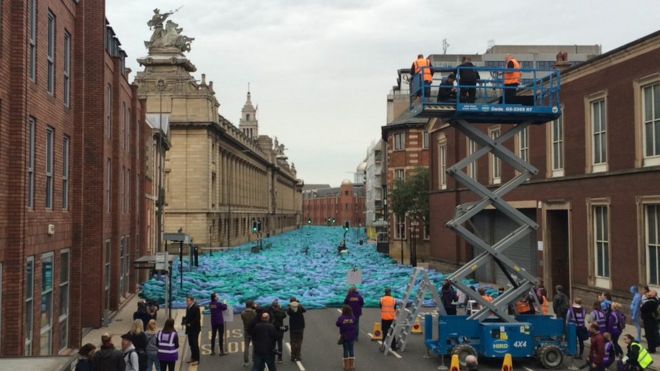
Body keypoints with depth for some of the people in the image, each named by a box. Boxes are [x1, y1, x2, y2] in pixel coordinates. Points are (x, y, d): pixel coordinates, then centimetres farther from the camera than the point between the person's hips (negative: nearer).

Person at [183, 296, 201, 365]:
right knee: (191, 344, 11)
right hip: (189, 328, 8)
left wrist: (190, 324, -16)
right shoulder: (188, 308, 12)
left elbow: (197, 318, -18)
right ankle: (193, 358, 21)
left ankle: (197, 360, -3)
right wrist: (185, 321, 1)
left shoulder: (196, 308, -13)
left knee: (195, 344, -6)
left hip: (195, 328, -8)